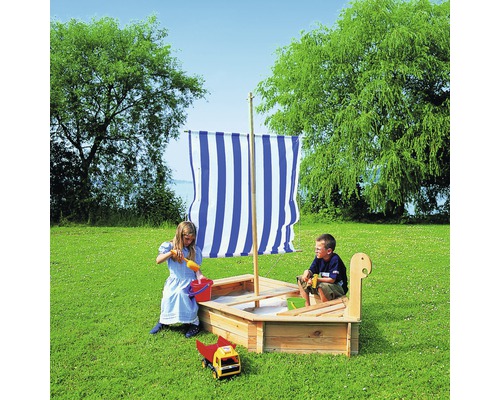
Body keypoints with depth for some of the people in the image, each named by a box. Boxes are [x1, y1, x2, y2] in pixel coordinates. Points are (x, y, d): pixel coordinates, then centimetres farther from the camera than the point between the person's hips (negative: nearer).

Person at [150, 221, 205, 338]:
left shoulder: (195, 250, 7)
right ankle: (163, 321, 1)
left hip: (189, 281, -1)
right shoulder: (169, 246, 2)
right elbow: (158, 261, -10)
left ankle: (194, 323, -18)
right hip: (174, 280, 1)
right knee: (168, 295, -26)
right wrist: (171, 252, -24)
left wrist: (199, 275, -14)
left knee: (181, 293, -31)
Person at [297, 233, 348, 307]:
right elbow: (312, 271, 1)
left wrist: (316, 280, -30)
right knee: (301, 279, 0)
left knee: (322, 287, -39)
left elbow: (332, 279, -26)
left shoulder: (335, 260, -23)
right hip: (324, 283, 8)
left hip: (338, 288, -8)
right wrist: (307, 272, -23)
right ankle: (307, 306, 1)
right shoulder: (319, 258, -3)